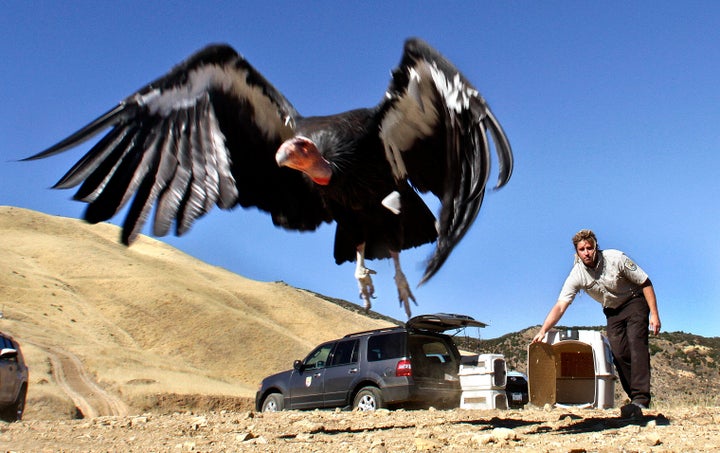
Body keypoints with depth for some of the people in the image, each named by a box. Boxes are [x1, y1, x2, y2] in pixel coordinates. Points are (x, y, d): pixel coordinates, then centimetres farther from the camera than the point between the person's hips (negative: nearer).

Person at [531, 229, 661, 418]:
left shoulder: (616, 259, -24)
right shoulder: (577, 275, -18)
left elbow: (645, 283, -15)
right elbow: (560, 306, -23)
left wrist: (654, 314, -19)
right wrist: (543, 331, -35)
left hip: (634, 302, -4)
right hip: (612, 311, 4)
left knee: (636, 345, -22)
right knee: (618, 353, -9)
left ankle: (640, 399, -29)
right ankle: (638, 399, -1)